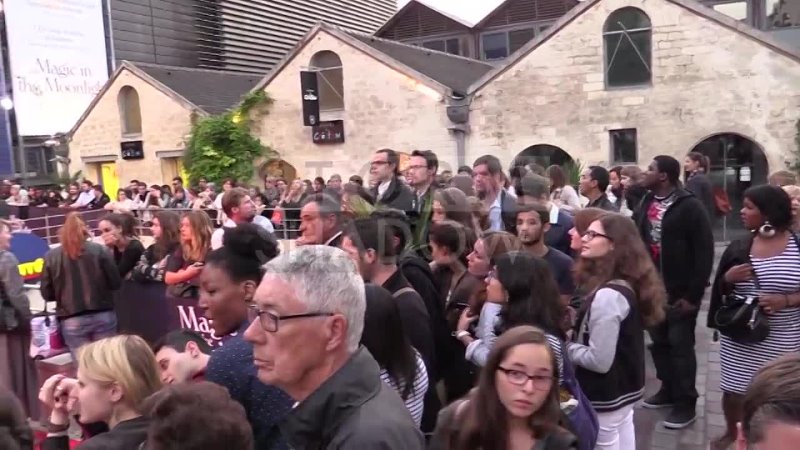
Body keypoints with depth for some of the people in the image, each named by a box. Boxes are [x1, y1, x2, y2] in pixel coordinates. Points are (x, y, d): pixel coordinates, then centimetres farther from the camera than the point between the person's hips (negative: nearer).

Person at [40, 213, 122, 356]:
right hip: (103, 315, 0)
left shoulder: (51, 257, 0)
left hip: (72, 321, 0)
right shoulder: (100, 250, -3)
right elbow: (115, 283, -2)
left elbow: (46, 294, 2)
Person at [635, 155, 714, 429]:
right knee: (659, 342, 14)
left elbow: (704, 252, -14)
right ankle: (668, 390, 30)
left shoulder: (689, 206, -13)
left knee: (680, 345, 1)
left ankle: (686, 403, 12)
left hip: (680, 291, -6)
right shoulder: (646, 204, 7)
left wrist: (694, 294, -15)